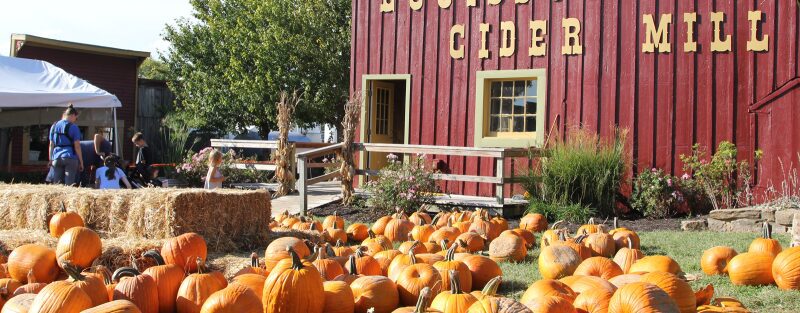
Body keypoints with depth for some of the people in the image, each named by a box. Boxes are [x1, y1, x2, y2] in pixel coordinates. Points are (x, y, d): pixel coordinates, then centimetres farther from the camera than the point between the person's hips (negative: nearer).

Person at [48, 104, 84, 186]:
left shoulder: (54, 126, 12)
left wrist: (51, 160, 18)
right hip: (70, 158, -4)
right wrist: (81, 162, 1)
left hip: (56, 158, 4)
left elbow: (51, 145, 13)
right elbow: (77, 146, -4)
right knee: (69, 184, -5)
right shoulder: (73, 127, -2)